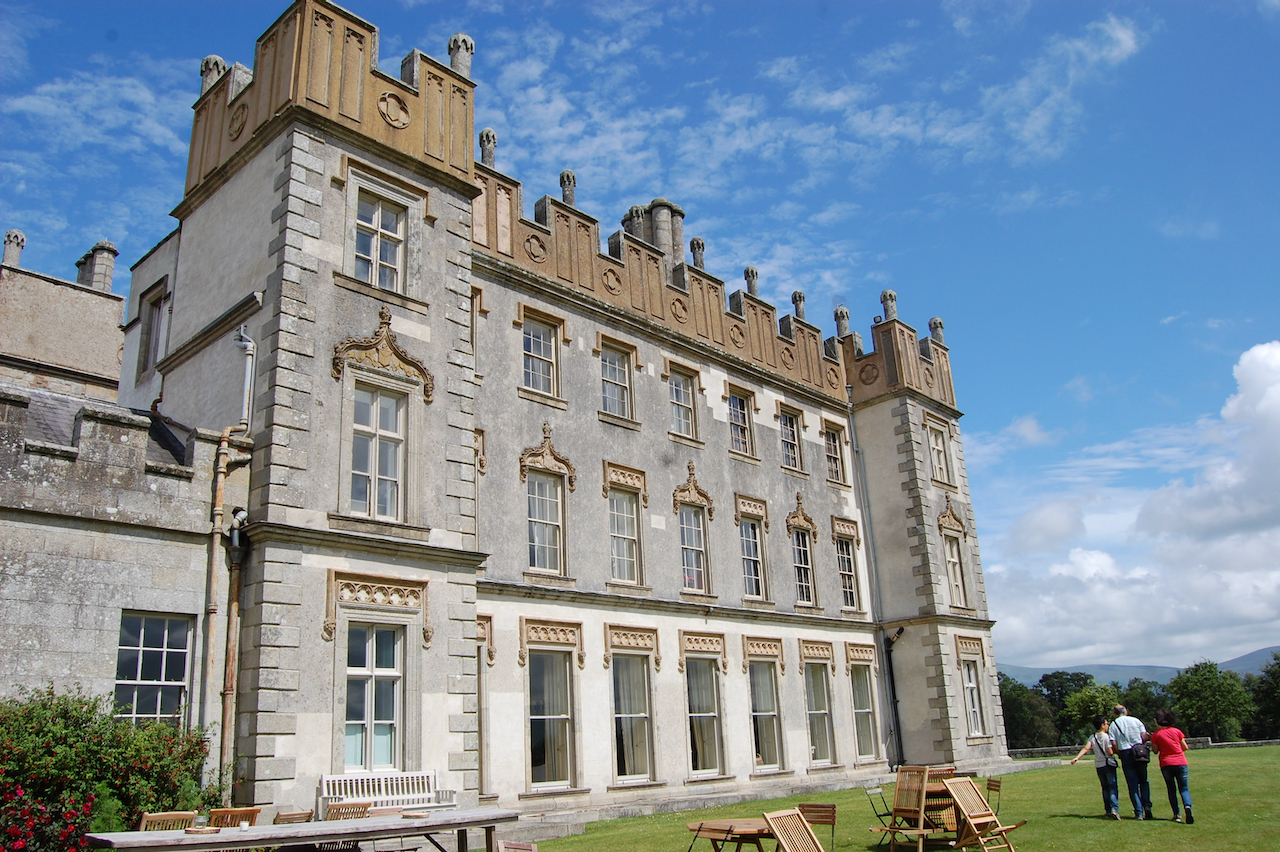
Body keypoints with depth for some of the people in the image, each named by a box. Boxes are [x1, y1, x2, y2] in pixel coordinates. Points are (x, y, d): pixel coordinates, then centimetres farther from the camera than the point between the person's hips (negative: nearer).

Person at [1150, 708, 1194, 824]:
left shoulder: (1156, 734, -3)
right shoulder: (1177, 731, 3)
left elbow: (1155, 751, 1)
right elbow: (1185, 747, 8)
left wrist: (1151, 742, 15)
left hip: (1166, 764, -1)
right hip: (1181, 762, 2)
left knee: (1171, 789, 10)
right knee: (1183, 788, 6)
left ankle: (1177, 814, 3)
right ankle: (1188, 806, -23)